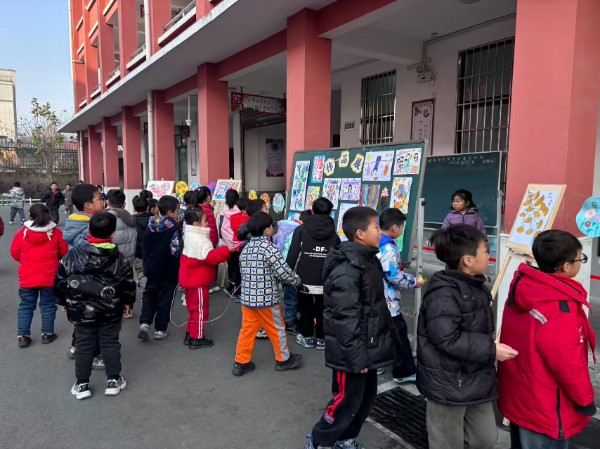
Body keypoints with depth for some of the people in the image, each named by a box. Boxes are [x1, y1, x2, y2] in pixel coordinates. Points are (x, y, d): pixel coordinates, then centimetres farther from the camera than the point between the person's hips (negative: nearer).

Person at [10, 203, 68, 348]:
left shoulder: (22, 232, -4)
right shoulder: (55, 232, -6)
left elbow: (15, 253, 5)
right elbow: (64, 252, 1)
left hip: (27, 277, 1)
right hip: (49, 277, -1)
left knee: (26, 306, 12)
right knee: (48, 305, 10)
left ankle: (23, 336, 14)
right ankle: (47, 334, 16)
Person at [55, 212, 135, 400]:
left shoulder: (73, 254, -8)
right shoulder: (118, 258, -8)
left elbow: (61, 279, -1)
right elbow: (128, 282, -2)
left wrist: (63, 301, 14)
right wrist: (128, 301, 14)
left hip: (81, 311, 1)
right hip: (110, 311, 0)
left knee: (84, 345, 11)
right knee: (110, 343, 11)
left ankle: (82, 384, 20)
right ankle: (113, 381, 18)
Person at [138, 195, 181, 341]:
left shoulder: (150, 226, 0)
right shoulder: (174, 228, -18)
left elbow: (144, 245, 9)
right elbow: (176, 251, -24)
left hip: (152, 268, 5)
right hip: (168, 271, -5)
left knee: (149, 294, 19)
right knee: (164, 299, 8)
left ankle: (144, 322, 2)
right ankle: (160, 329, 15)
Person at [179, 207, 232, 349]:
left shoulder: (191, 236, 10)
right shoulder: (198, 240, -24)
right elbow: (210, 256, -32)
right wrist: (227, 250, -32)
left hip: (192, 279, 10)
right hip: (198, 281, -10)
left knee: (194, 308, 20)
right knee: (200, 309, 2)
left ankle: (190, 334, 31)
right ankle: (197, 339, 12)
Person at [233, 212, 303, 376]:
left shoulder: (246, 248, 7)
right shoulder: (269, 248, -16)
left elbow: (245, 271, 13)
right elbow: (284, 272, -19)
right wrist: (298, 282, -3)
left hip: (247, 297, 7)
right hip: (266, 298, -6)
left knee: (247, 330, 14)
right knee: (276, 329, 12)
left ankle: (241, 362, 21)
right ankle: (283, 359, 27)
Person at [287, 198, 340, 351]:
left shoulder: (301, 229, -6)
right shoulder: (333, 234, 0)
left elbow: (292, 254, -8)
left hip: (304, 278, -1)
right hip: (325, 280, 2)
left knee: (305, 308, 16)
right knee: (322, 310, 16)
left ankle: (307, 337, 27)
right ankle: (321, 338, 24)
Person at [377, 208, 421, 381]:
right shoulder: (389, 249, -22)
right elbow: (394, 275, -22)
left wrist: (409, 277, 14)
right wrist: (413, 282, -5)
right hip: (387, 300, -9)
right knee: (398, 333, 3)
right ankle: (404, 372, 13)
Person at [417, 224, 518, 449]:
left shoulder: (474, 286, 7)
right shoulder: (443, 294, -26)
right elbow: (448, 340, -30)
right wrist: (491, 350, -25)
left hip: (476, 381, 9)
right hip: (448, 385, -9)